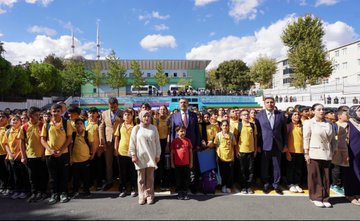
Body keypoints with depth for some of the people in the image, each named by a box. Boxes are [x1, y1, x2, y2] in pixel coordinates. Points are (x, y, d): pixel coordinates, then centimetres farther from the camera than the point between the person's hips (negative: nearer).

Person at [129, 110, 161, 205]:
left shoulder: (153, 128, 3)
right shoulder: (136, 128, 0)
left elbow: (157, 142, 5)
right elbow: (132, 142, 1)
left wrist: (158, 155, 3)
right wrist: (133, 155, -3)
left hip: (151, 156, 1)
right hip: (140, 156, 0)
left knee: (150, 177, 7)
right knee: (141, 177, 6)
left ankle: (149, 195, 18)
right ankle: (142, 196, 16)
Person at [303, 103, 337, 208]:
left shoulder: (328, 124, 10)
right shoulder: (309, 123, -1)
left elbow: (333, 139, 14)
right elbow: (306, 139, -5)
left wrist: (334, 151, 8)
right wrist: (306, 153, -9)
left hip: (326, 154, 4)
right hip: (314, 154, -3)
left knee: (326, 177, 7)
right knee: (315, 177, 3)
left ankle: (325, 198, 18)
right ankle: (316, 198, 14)